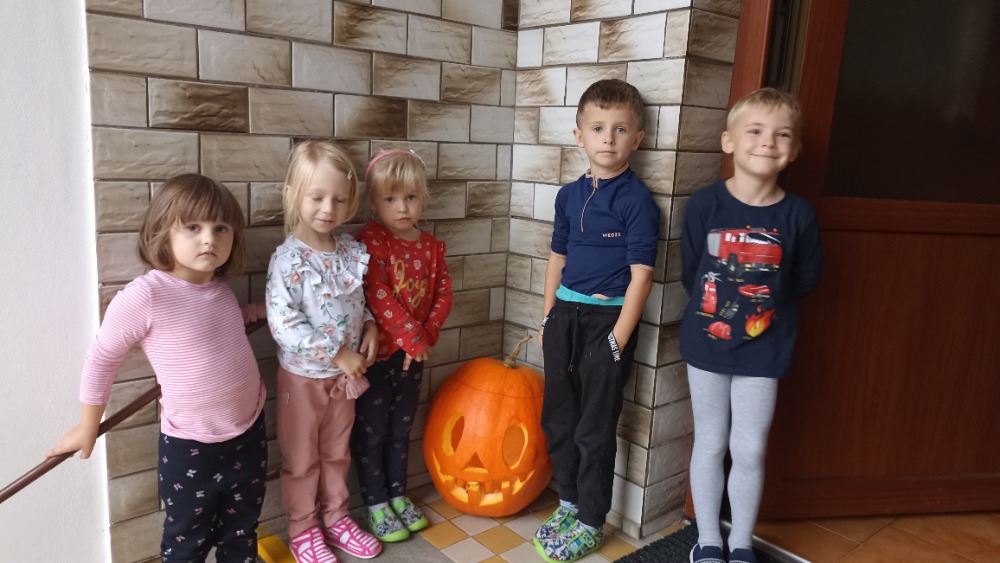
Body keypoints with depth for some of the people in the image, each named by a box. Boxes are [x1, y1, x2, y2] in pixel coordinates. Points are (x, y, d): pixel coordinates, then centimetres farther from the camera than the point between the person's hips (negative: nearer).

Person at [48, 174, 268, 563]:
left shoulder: (220, 288, -2)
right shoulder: (144, 295, -22)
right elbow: (101, 359, -10)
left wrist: (251, 312, 5)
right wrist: (88, 427, 0)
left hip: (249, 433, 5)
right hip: (190, 446, -5)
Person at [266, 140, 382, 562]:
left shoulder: (352, 251, -3)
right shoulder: (288, 260, -21)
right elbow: (282, 325, -25)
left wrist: (370, 327, -7)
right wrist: (336, 355, -23)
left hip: (346, 373, 5)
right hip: (303, 375, -5)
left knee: (337, 452, 21)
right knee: (301, 459, 14)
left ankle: (335, 516, 40)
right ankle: (303, 529, 32)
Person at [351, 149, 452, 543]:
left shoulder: (432, 246, 4)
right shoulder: (371, 240, -15)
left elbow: (443, 293, 2)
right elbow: (379, 297, -22)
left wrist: (427, 335, -11)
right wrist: (413, 337, -20)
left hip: (414, 353, 6)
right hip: (376, 352, -5)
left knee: (401, 429, 19)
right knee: (371, 432, 9)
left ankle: (398, 495, 35)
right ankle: (376, 504, 25)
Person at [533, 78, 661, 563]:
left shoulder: (637, 200, -11)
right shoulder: (569, 195, 7)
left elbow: (640, 274, -14)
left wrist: (618, 340, -16)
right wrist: (548, 319, 14)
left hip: (608, 318, -6)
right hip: (565, 315, 6)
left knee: (595, 428, 5)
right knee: (558, 419, 16)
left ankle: (590, 522, 23)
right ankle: (569, 502, 36)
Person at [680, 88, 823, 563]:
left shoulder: (797, 214, -8)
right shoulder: (705, 204, -11)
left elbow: (805, 280, 4)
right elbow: (690, 271, -1)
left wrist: (762, 304, 2)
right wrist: (716, 308, 1)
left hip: (763, 350, 0)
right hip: (706, 343, 0)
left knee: (750, 449, 9)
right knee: (710, 444, 13)